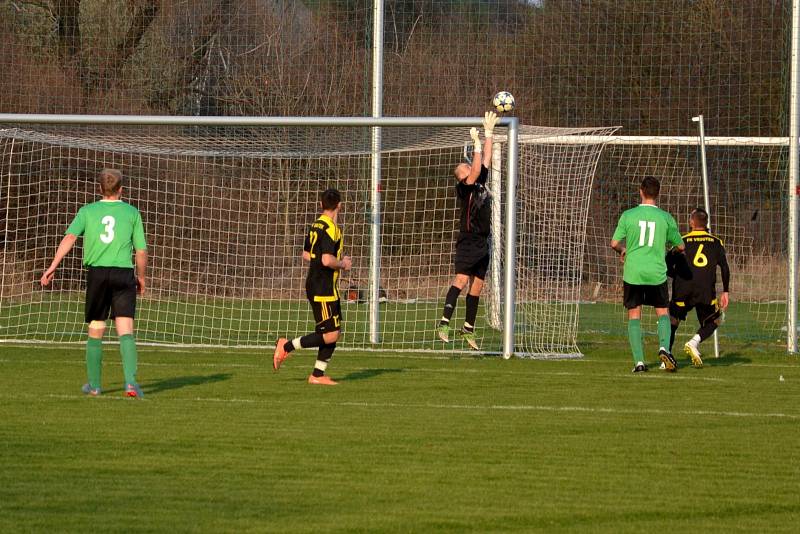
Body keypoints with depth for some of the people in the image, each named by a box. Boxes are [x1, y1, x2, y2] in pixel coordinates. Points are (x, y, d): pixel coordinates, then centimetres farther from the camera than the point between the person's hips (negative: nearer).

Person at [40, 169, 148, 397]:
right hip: (123, 273, -1)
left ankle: (94, 385, 19)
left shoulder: (87, 211, 7)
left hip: (96, 272, 1)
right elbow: (141, 251, 5)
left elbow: (70, 237, -7)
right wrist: (141, 277, 20)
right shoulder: (132, 213, 6)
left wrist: (53, 266, -11)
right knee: (125, 330, -6)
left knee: (95, 330, 12)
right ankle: (130, 381, -22)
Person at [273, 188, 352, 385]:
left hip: (317, 286, 10)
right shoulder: (330, 229, -18)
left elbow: (306, 255, 21)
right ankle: (287, 346, -3)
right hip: (323, 289, -10)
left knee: (335, 332, 10)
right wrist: (342, 264, -8)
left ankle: (318, 374, 11)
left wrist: (338, 260, 19)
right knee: (330, 335, -9)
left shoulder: (316, 226, 11)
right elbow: (327, 260, -28)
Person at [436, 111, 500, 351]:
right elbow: (477, 169, -19)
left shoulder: (480, 184, 15)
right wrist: (477, 142, -13)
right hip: (468, 241, -8)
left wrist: (489, 133, 18)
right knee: (461, 279, -19)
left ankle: (468, 328, 14)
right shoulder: (464, 188, -6)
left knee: (477, 285, 9)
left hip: (483, 242, 8)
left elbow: (485, 160, 18)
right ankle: (444, 322, -24)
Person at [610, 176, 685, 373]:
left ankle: (639, 361, -2)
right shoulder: (665, 218, -1)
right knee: (663, 312, 14)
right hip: (657, 273, 0)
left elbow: (614, 243, -1)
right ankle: (664, 347, -11)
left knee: (634, 316, 6)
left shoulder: (628, 216, -3)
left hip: (633, 273, 0)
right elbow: (680, 246, 8)